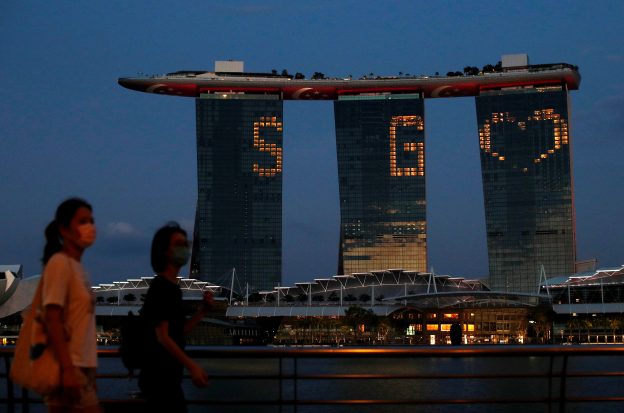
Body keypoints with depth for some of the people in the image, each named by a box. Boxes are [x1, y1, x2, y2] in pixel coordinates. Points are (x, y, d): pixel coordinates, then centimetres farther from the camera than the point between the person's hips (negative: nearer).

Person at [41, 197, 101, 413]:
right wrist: (67, 368, -23)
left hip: (82, 365, 8)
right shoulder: (59, 263, -10)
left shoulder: (77, 266, 14)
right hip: (70, 366, -8)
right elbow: (52, 320, -17)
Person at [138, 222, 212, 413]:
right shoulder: (161, 287, -14)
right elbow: (162, 337, -21)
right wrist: (192, 366, -26)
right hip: (160, 376, -10)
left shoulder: (171, 287, 15)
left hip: (167, 375, 10)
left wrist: (203, 310, 4)